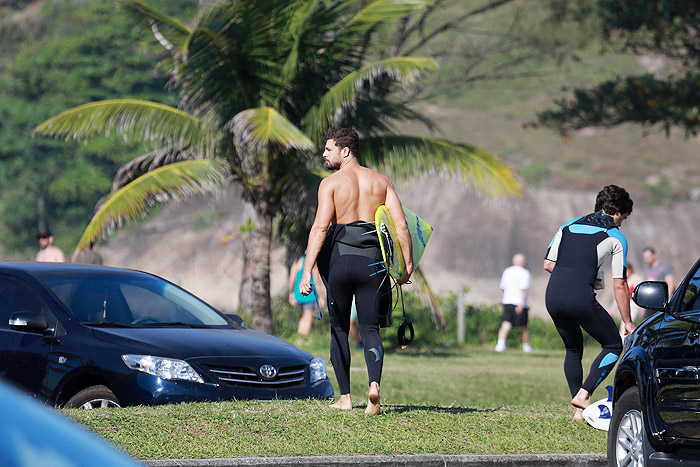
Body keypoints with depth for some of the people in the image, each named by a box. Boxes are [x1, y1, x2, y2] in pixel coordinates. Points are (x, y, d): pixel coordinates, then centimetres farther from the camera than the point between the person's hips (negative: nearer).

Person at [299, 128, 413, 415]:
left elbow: (320, 227, -13)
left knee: (339, 329, 13)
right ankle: (374, 384, -22)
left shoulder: (331, 183, -2)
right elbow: (400, 224, 2)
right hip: (372, 261, 2)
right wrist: (407, 264, 6)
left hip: (339, 259, -2)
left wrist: (307, 269, -16)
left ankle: (344, 397, 15)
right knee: (369, 329, 4)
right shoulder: (381, 181, 9)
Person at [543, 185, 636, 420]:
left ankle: (578, 410, 18)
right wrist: (628, 322, 12)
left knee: (573, 350, 23)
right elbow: (619, 284, 5)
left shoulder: (569, 225, 21)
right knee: (613, 345, 11)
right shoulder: (615, 236, 7)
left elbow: (548, 264, 18)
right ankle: (583, 394, -3)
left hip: (552, 295, 6)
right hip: (580, 299, -6)